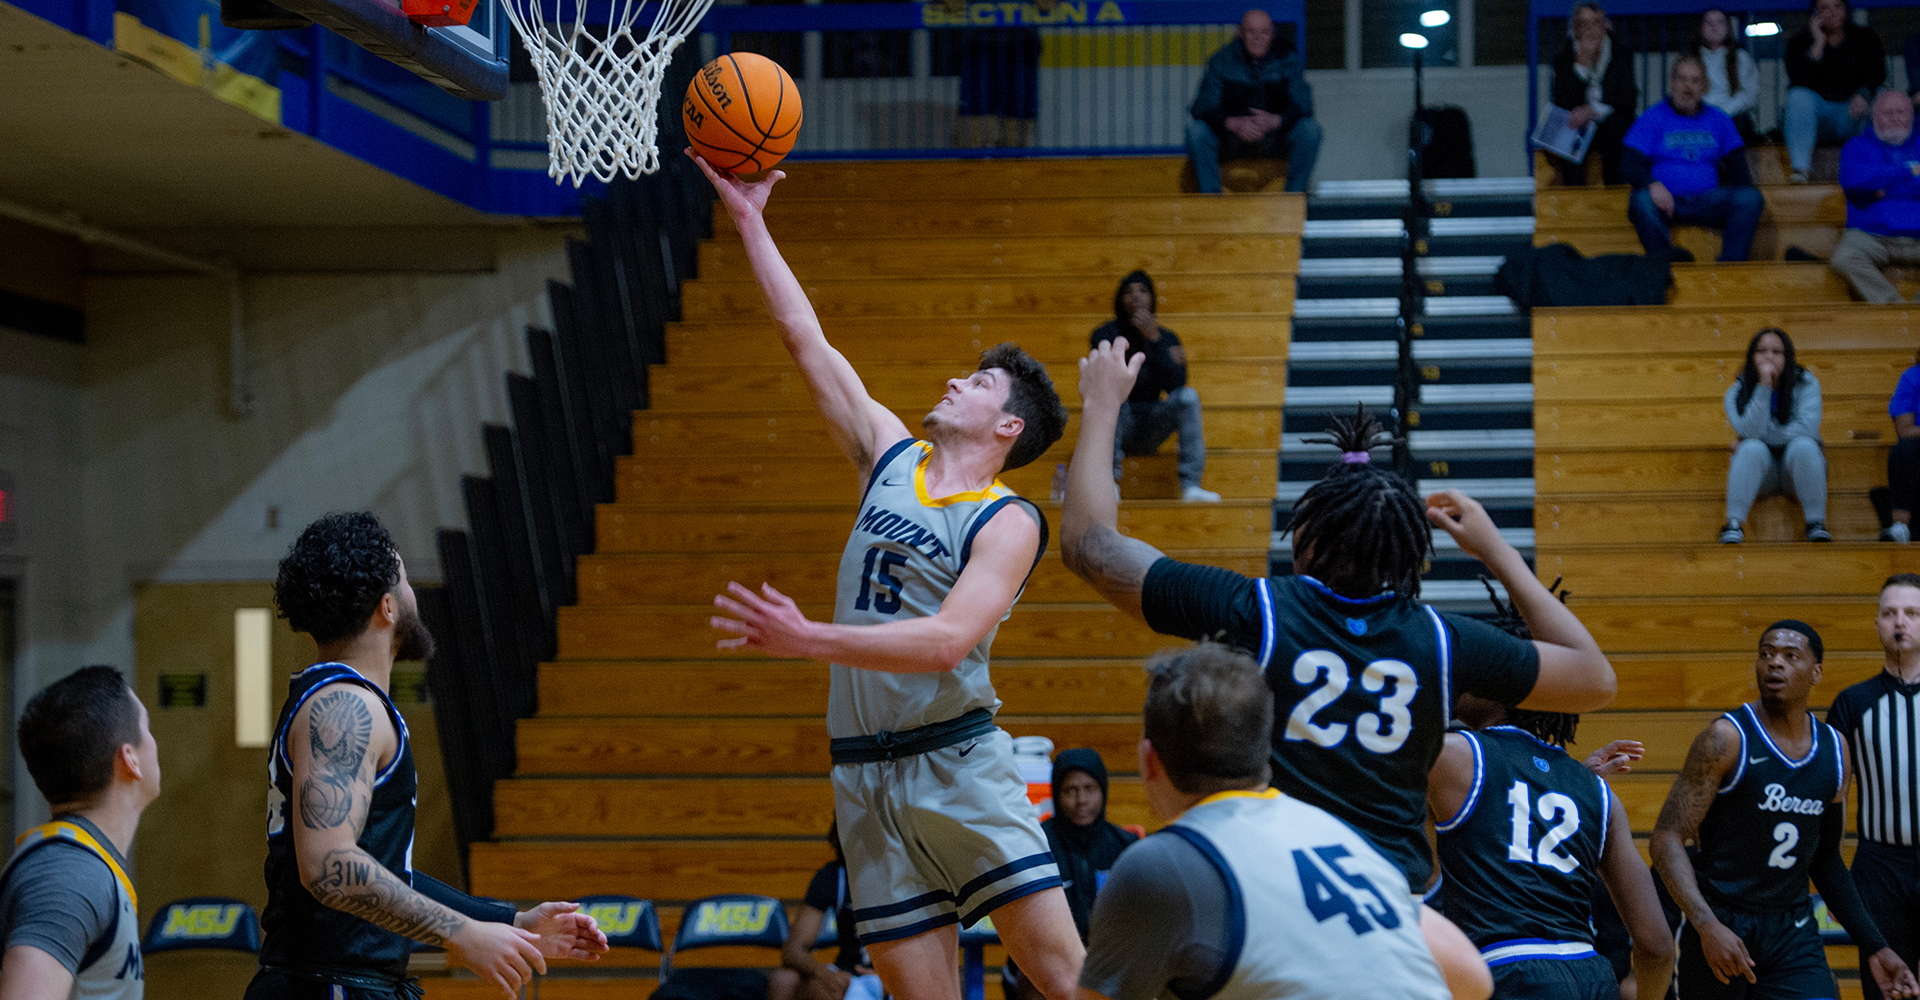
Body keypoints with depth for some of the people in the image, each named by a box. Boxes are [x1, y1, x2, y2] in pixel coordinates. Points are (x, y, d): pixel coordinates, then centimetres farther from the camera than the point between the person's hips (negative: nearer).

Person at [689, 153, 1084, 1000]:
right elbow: (808, 342, 14)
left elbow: (948, 641, -20)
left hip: (958, 762, -5)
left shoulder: (1009, 522, -5)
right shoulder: (891, 459, 13)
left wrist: (809, 639, -27)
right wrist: (749, 221, 13)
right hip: (865, 773, 5)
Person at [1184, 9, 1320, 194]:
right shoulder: (1222, 60, -6)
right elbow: (1202, 107, -14)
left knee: (1310, 129, -27)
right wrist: (1233, 123, -34)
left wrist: (1275, 120, -34)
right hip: (1229, 141, 0)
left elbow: (1302, 106, -13)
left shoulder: (1288, 59, -4)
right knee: (1196, 129, -28)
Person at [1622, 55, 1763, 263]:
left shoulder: (1718, 119, 19)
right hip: (1666, 198, -3)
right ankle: (1665, 259, -48)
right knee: (1641, 200, -36)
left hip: (1708, 202, 3)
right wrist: (1652, 184, -25)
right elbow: (1630, 163, -1)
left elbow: (1736, 166, 18)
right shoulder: (1653, 118, 8)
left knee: (1751, 197, -24)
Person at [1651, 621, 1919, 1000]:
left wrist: (1874, 947, 13)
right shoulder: (1727, 739, -11)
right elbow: (1667, 838, -15)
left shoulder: (1834, 750, 7)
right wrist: (1707, 926, -27)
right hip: (1719, 924, -4)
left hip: (1793, 931, 4)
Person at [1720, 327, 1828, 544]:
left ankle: (1816, 524, -30)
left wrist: (1767, 437, -16)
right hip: (1761, 470, 0)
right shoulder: (1737, 393, -3)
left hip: (1797, 467, 0)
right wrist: (1764, 386, -25)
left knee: (1803, 445, -32)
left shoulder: (1806, 384, -4)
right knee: (1752, 448, -31)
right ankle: (1734, 524, -37)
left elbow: (1807, 428, -18)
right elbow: (1750, 432, -20)